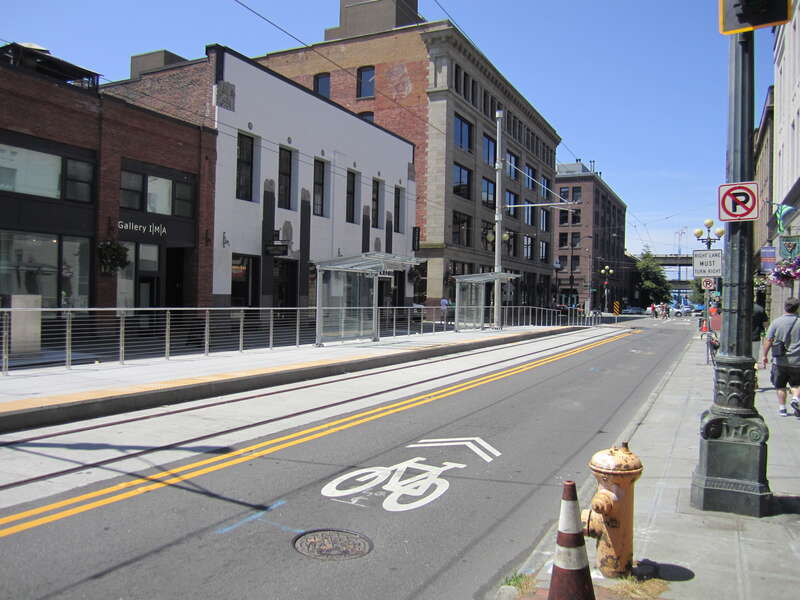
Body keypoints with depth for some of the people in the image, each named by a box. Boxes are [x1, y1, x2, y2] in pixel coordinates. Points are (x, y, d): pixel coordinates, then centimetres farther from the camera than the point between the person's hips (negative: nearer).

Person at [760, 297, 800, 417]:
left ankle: (782, 408, 13)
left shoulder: (776, 322, -6)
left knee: (780, 386, 11)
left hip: (779, 361, 0)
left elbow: (768, 340, -6)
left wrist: (764, 355, 3)